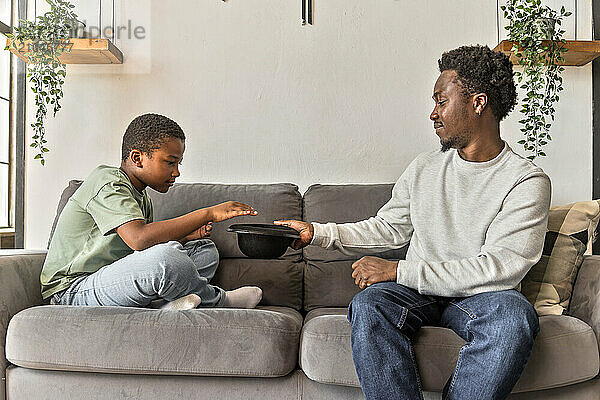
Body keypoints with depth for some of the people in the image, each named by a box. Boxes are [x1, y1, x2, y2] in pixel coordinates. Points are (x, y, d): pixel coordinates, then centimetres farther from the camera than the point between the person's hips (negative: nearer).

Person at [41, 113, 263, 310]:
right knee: (167, 257, -36)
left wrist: (188, 236, -2)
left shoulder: (141, 196, 13)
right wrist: (208, 214, -30)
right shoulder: (107, 183, -18)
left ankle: (166, 303, -21)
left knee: (205, 250, 7)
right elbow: (139, 239, -34)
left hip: (115, 280, 10)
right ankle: (218, 300, -6)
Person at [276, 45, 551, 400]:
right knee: (368, 305, -29)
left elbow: (499, 268, -17)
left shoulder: (527, 181, -6)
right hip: (417, 291, 3)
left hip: (479, 295, -3)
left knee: (515, 315, -36)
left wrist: (398, 271, -20)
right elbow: (388, 229, 17)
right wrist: (318, 233, 7)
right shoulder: (424, 168, 11)